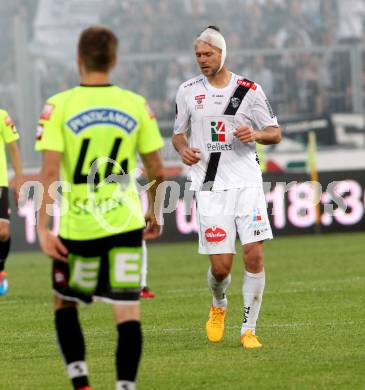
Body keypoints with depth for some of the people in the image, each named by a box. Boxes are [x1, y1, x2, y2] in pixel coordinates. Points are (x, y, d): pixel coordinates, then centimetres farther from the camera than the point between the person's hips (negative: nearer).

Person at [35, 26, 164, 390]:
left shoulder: (59, 107, -7)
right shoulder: (137, 105, 1)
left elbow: (49, 171, -14)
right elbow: (156, 171, 5)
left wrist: (43, 227, -12)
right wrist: (155, 213, 21)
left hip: (77, 227, -1)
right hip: (125, 223, 1)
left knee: (64, 304, 17)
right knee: (127, 311, 3)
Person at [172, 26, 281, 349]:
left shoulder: (249, 90, 1)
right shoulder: (188, 91, 7)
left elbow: (275, 133, 7)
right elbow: (178, 134, 18)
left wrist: (255, 134, -14)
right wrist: (183, 149, -5)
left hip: (247, 182, 0)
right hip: (210, 186, 0)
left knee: (254, 256, -10)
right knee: (221, 266, -4)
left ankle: (249, 329, 3)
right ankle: (218, 306, 31)